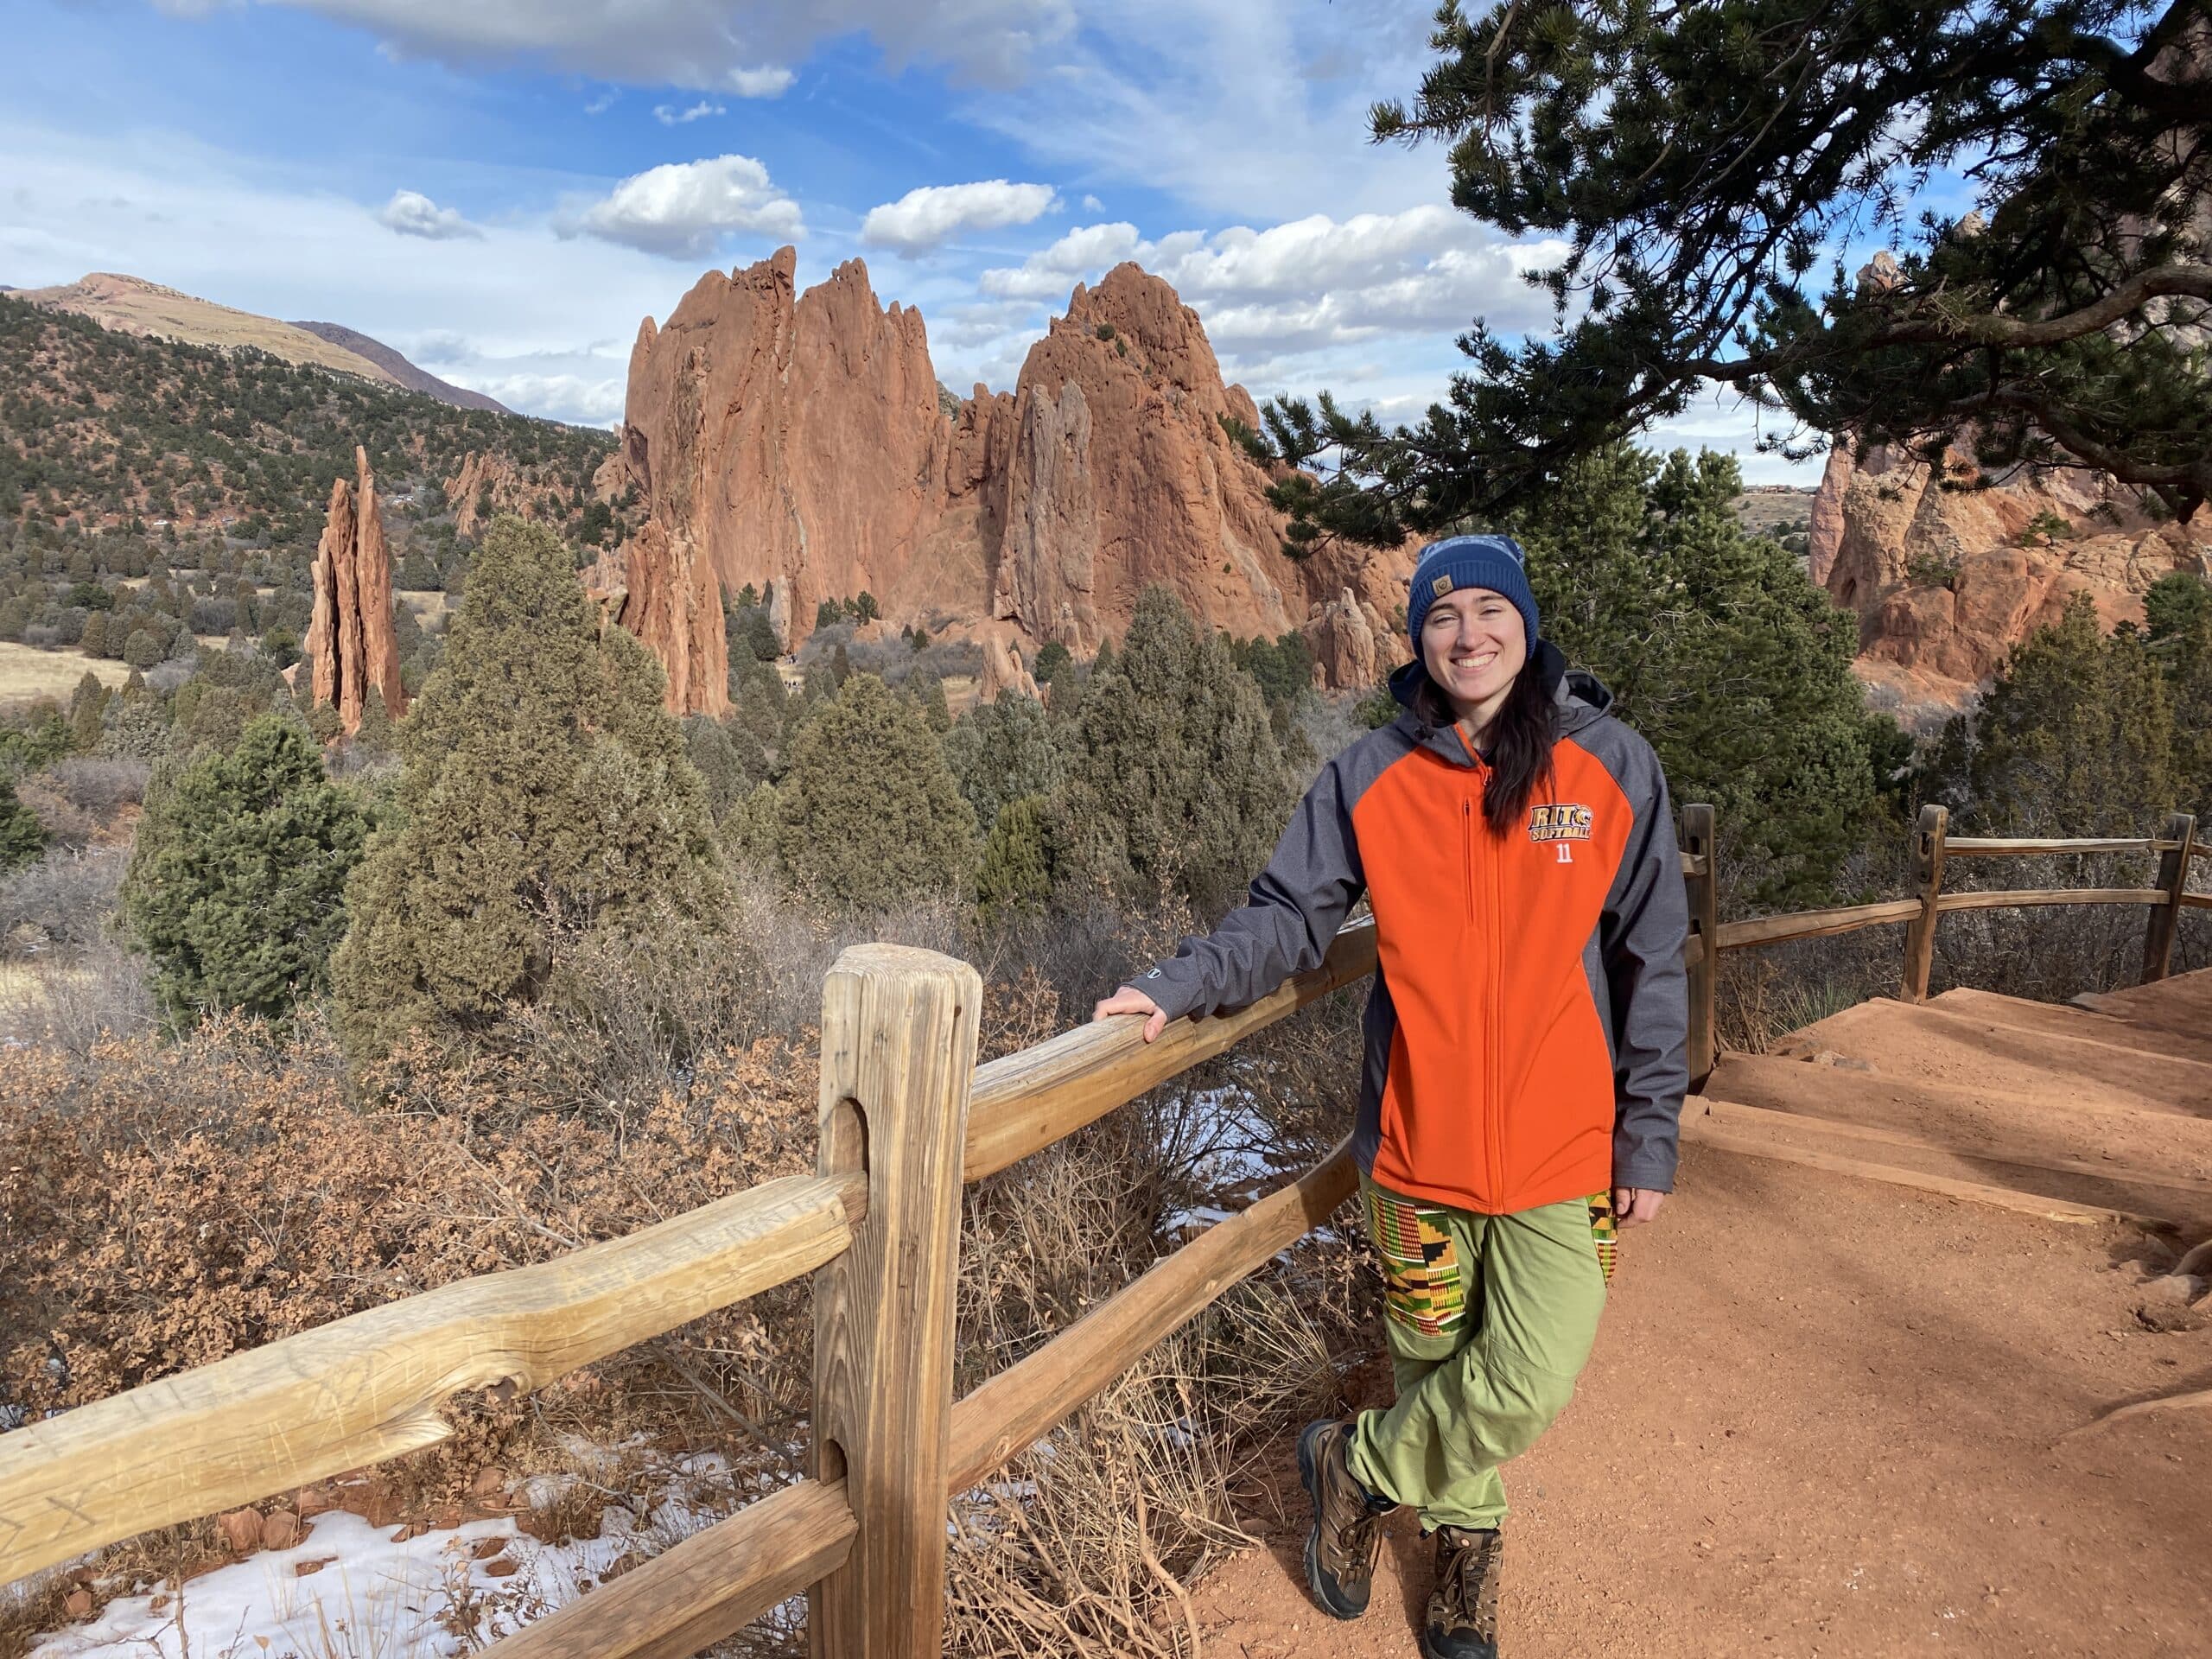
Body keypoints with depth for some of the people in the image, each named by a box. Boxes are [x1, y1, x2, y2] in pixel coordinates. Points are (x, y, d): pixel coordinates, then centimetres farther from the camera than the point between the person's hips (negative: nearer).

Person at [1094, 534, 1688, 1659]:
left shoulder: (1611, 765, -5)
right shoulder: (1370, 777, -4)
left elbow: (1651, 963, -1)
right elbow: (1287, 916, -2)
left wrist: (1650, 1134, -2)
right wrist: (1182, 984, -19)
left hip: (1564, 1148, 0)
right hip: (1418, 1143, 1)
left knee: (1527, 1389, -3)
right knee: (1435, 1360, 16)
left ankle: (1356, 1463, 26)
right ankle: (1466, 1538, 44)